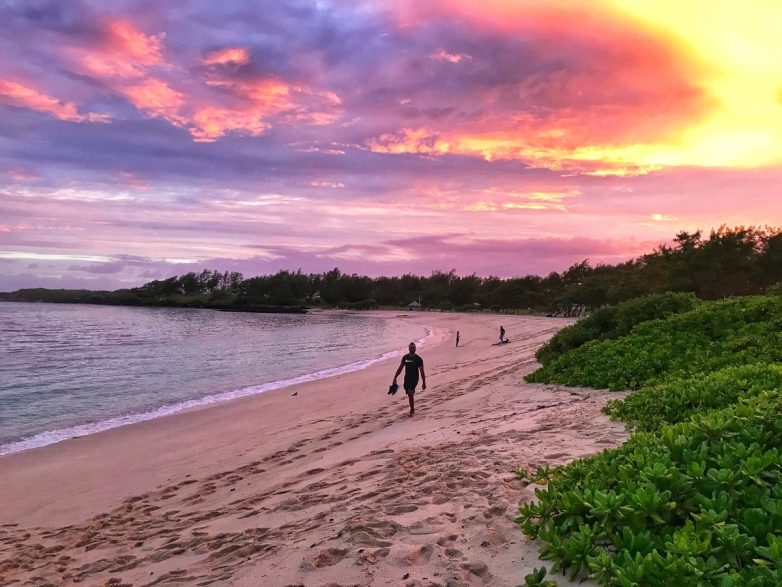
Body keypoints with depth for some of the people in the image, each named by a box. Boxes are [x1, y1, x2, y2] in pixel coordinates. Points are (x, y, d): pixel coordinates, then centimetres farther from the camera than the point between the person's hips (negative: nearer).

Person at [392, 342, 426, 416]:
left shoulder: (418, 359, -6)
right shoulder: (405, 358, 3)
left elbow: (422, 372, -5)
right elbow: (400, 368, 10)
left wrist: (424, 383, -7)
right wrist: (395, 378, 6)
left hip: (414, 379, -4)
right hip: (407, 378, 4)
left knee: (410, 393, -17)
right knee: (409, 394, 11)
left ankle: (412, 410, -6)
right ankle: (412, 408, 28)